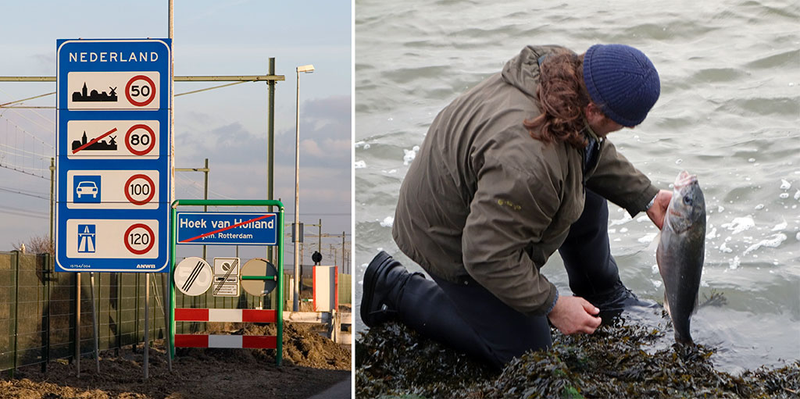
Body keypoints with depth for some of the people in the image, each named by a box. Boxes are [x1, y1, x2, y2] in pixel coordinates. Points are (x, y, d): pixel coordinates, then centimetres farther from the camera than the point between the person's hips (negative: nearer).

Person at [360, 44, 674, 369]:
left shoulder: (562, 69, -15)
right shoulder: (528, 161, -43)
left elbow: (594, 150, 8)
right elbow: (488, 254, -36)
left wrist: (647, 199, 6)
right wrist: (552, 306, -26)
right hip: (451, 242, -9)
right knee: (523, 350, 2)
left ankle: (604, 297, 32)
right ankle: (395, 288, 6)